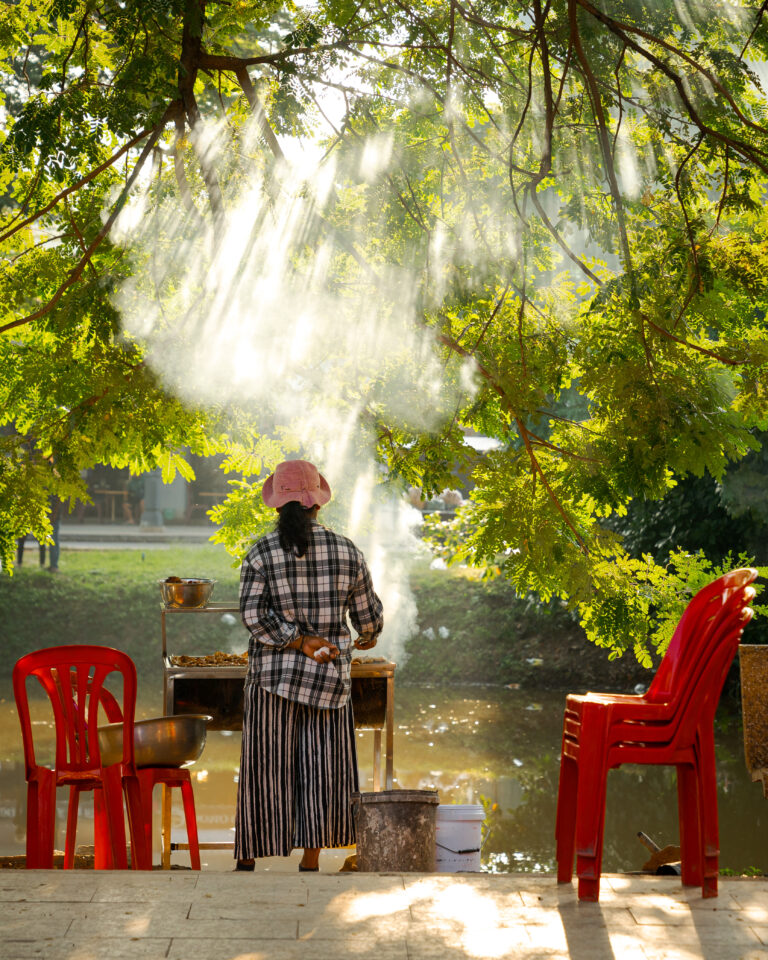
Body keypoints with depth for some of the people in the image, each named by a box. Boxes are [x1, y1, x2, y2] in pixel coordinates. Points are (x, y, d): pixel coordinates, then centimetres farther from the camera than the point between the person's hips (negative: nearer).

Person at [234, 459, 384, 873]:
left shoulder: (261, 554, -5)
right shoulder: (347, 552, -1)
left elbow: (253, 614, -14)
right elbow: (367, 612, 7)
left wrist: (300, 642, -10)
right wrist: (368, 636, 28)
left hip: (272, 674, 0)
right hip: (329, 678, 0)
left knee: (267, 767, 8)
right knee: (320, 769, 8)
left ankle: (248, 857, 18)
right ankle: (311, 861, 10)